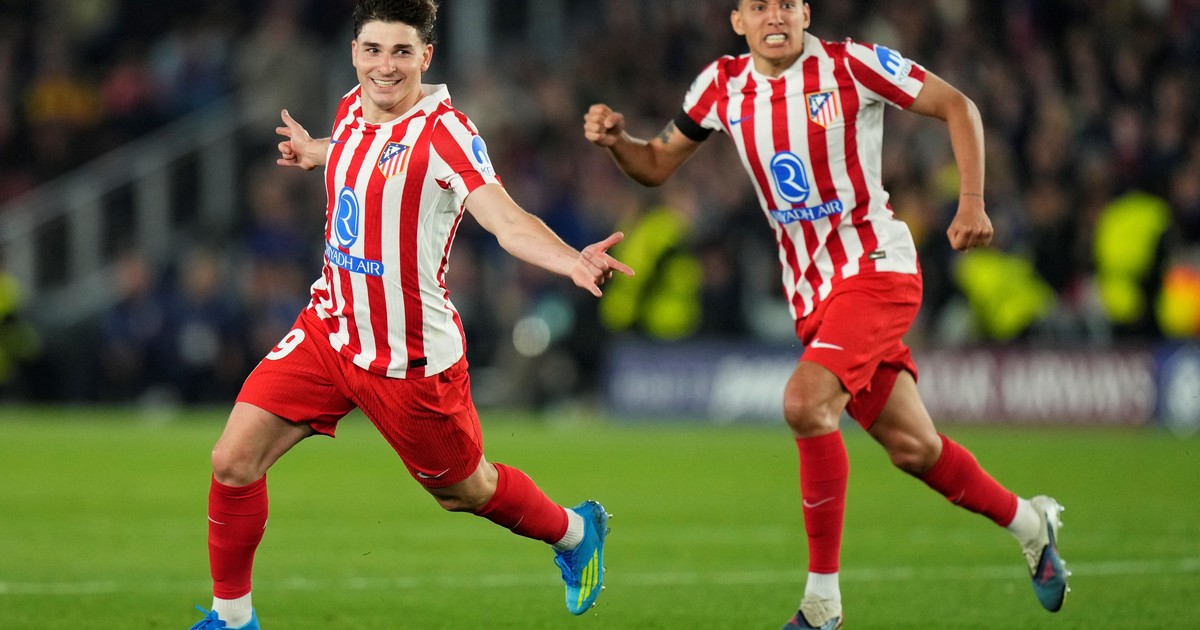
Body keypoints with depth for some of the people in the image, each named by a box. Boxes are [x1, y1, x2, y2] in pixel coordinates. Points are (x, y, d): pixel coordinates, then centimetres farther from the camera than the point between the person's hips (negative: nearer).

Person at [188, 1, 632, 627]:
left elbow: (507, 221, -34)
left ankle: (575, 531, 46)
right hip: (327, 331, 5)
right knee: (232, 460, -8)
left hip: (411, 357, -5)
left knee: (462, 489, 15)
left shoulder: (444, 130, -21)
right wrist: (317, 152, 39)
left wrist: (571, 260, -51)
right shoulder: (353, 108, 0)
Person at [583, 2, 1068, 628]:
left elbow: (957, 106, -4)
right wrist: (616, 141, -8)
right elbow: (657, 165, 14)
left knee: (805, 403, -26)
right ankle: (1029, 523, 35)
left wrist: (971, 202, -14)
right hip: (810, 290, 6)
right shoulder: (723, 87, 4)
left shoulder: (849, 65, -11)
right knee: (911, 448, 9)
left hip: (876, 266, -6)